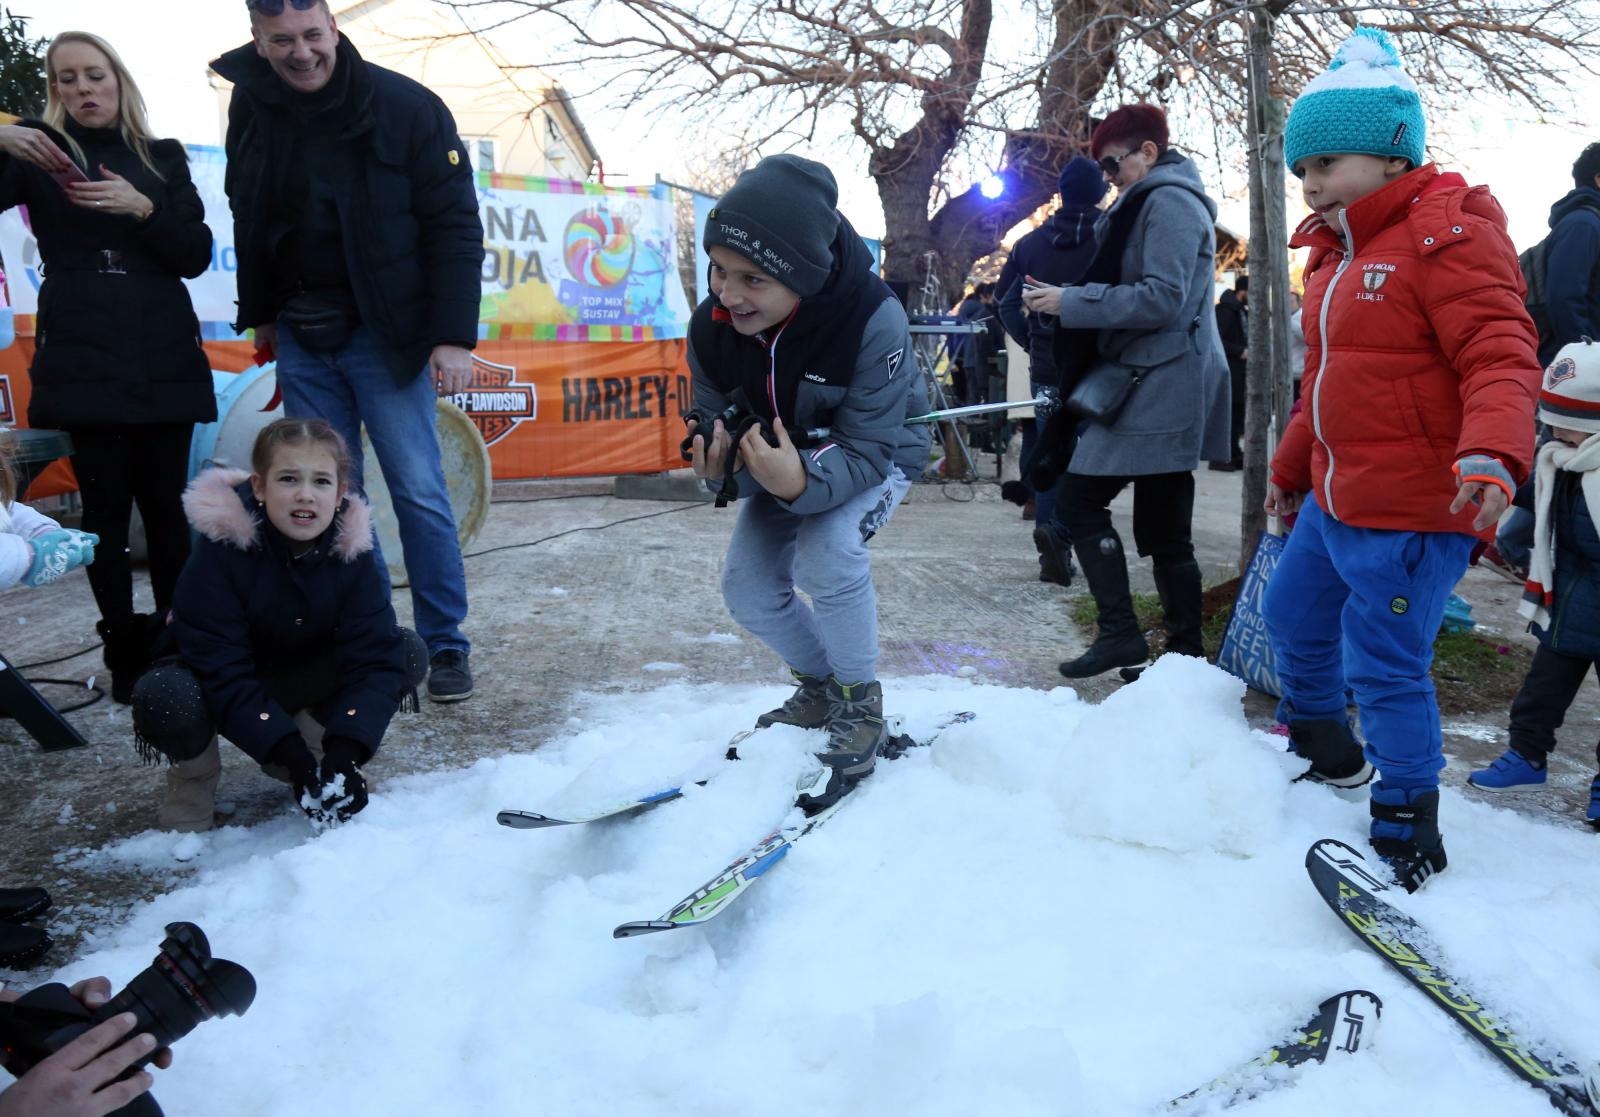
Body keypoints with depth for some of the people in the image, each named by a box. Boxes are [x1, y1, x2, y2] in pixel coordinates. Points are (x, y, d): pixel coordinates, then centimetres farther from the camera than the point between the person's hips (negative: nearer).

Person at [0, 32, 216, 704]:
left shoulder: (163, 157, 15)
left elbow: (196, 256, 6)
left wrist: (144, 209, -10)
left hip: (163, 358, 1)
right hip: (84, 360, -1)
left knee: (163, 500, -2)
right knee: (105, 502, -5)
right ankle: (125, 648, 0)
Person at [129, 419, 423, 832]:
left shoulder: (351, 550, -19)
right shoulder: (220, 550, -28)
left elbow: (374, 657, -24)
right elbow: (222, 674, -31)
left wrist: (344, 753, -38)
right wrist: (293, 758, -38)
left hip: (301, 679, 3)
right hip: (219, 683, -3)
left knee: (408, 652, -19)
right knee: (164, 700, -37)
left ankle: (313, 740, 2)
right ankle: (193, 776, -2)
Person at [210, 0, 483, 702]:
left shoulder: (405, 108, -11)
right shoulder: (251, 107, 3)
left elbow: (455, 225, -12)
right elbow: (250, 220, 15)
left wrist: (454, 335, -17)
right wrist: (258, 314, 17)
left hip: (383, 332, -4)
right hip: (300, 336, 5)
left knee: (418, 489, -5)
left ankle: (445, 644, 5)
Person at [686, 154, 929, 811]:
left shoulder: (874, 319, -38)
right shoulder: (710, 327, -24)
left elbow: (865, 450, -34)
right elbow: (720, 429, -13)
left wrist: (803, 482, -54)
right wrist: (721, 466, -38)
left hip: (875, 456, -5)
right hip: (785, 459, 5)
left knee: (827, 553, -30)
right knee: (748, 586, -3)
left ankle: (861, 706, -7)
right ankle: (820, 686, 25)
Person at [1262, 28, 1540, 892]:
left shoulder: (1448, 237, -13)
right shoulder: (1336, 252, 14)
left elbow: (1499, 354, -23)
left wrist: (1492, 450, -40)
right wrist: (1290, 469, 29)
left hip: (1417, 510, -10)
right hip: (1337, 500, 10)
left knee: (1383, 665, -5)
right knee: (1293, 615, 23)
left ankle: (1406, 832, 13)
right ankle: (1324, 749, 46)